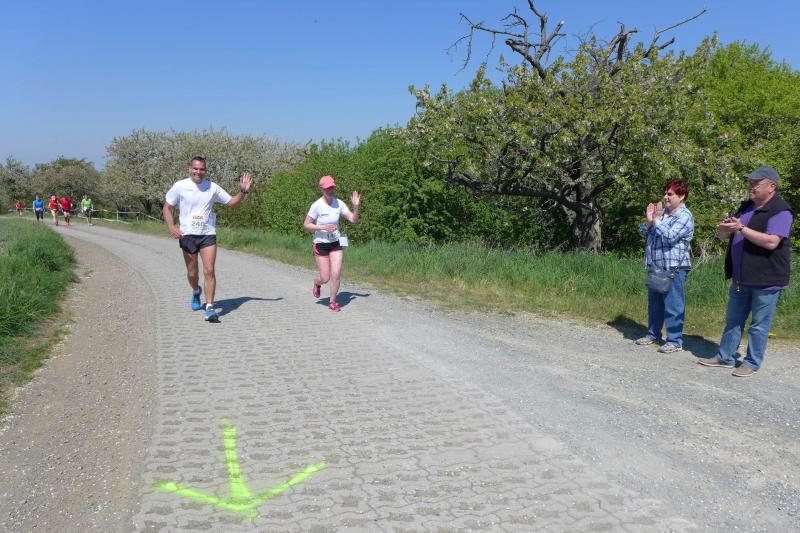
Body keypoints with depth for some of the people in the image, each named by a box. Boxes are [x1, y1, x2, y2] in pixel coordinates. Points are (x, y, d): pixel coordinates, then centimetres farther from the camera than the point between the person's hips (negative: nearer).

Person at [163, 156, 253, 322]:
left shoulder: (212, 187, 3)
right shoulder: (180, 186, 0)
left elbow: (231, 202, 12)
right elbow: (167, 207, 7)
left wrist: (243, 192, -5)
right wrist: (171, 227, -7)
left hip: (208, 235, 0)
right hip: (187, 235, 0)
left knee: (209, 271, -12)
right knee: (192, 273, 10)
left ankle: (210, 308, -10)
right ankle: (196, 292, 44)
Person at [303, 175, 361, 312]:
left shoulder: (339, 203, -4)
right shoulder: (317, 206, -15)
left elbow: (353, 220, -3)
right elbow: (306, 225, -10)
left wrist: (356, 206, -20)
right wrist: (323, 227, -23)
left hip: (336, 243, 3)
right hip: (320, 244, -3)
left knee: (336, 275, -6)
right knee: (325, 278, 1)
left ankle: (332, 301, 16)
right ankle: (317, 283, 39)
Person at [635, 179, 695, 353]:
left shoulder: (684, 216, -9)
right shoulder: (662, 212, 14)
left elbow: (669, 236, -22)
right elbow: (643, 232, 14)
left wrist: (656, 220, -13)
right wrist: (649, 221, -5)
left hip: (674, 268, -8)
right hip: (656, 266, 8)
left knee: (673, 305, -5)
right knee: (654, 302, 16)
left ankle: (675, 341, 2)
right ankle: (653, 334, 28)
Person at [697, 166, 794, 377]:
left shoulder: (780, 211, -14)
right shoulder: (746, 207, 12)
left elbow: (771, 242, -27)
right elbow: (725, 234, 17)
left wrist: (741, 229, -25)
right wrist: (725, 227, -7)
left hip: (766, 280, -8)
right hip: (741, 278, 8)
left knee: (759, 325, 3)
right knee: (733, 320, 15)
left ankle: (752, 363, 13)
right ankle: (725, 357, 24)